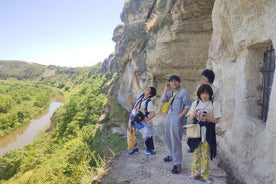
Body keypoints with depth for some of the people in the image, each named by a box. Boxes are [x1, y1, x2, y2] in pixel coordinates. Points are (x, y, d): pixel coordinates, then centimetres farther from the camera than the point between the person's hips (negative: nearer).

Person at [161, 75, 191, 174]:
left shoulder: (184, 92, -9)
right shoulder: (170, 92, 12)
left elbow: (188, 106, -13)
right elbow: (163, 100, 3)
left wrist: (180, 116, -17)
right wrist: (166, 89, -2)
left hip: (176, 119, -8)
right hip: (168, 117, 8)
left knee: (175, 141, -8)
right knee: (168, 138, 20)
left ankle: (177, 164, -1)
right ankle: (172, 155, 41)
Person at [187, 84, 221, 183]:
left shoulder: (214, 104, -1)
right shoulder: (195, 103, 4)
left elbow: (216, 120, -2)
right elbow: (190, 118, 3)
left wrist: (208, 118, -20)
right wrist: (194, 113, -17)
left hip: (208, 132, -1)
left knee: (205, 154, 3)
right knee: (196, 153, 8)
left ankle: (204, 175, 16)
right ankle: (196, 172, 23)